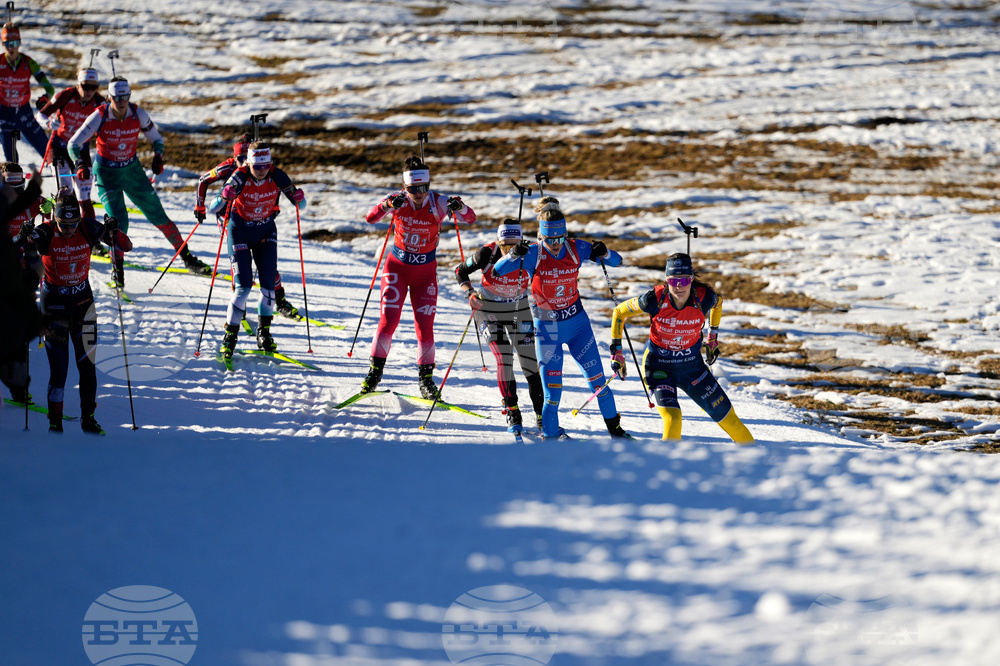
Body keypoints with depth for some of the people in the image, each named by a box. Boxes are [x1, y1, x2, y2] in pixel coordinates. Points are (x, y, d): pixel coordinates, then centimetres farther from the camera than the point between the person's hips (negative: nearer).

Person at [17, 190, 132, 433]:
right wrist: (24, 240, -47)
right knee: (58, 366, -7)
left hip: (82, 299, 3)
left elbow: (125, 246, -9)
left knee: (87, 363, 4)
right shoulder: (46, 233, -17)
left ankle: (88, 418, 18)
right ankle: (55, 422, 3)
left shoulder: (88, 229, -11)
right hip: (54, 302, -3)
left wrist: (113, 232, -30)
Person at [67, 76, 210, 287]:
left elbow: (156, 139, 4)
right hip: (106, 173, -3)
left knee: (157, 214, 3)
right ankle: (118, 271, 0)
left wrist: (157, 158, -14)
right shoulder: (100, 117, -19)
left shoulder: (138, 115, -12)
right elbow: (74, 144, -17)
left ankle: (187, 258, 13)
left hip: (132, 169, 3)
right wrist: (81, 166, -33)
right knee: (119, 221, -16)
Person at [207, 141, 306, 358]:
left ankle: (264, 332, 14)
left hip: (265, 231, 3)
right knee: (244, 285, -12)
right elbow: (213, 209, -27)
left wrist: (298, 197, -32)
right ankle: (230, 335, 0)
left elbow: (300, 204, -8)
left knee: (268, 282, -4)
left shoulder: (276, 176, -18)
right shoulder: (240, 177, -26)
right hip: (240, 231, -3)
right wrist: (225, 196, -49)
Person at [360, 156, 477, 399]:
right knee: (388, 321, -9)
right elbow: (370, 218, -25)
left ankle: (426, 379, 11)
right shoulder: (398, 200, -13)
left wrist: (460, 207, -47)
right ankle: (374, 372, 6)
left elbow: (470, 218, -25)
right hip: (397, 267, 0)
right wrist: (387, 205, -45)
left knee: (425, 327, -3)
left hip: (425, 271, 0)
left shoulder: (437, 202, -15)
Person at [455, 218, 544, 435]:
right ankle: (512, 413, -1)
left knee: (530, 361, -1)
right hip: (490, 310, -2)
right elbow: (460, 271, -8)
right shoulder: (487, 254, -22)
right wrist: (469, 292, -23)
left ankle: (542, 415, 8)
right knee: (504, 360, -12)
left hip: (519, 310, 2)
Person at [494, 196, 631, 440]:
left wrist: (604, 253, -25)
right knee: (552, 387, -5)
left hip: (577, 322, 2)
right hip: (547, 327, -2)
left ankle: (614, 427, 20)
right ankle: (550, 433, 13)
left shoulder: (577, 249, -9)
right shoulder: (533, 254, -15)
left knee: (597, 378, 6)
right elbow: (498, 271, -21)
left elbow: (617, 262, -3)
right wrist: (514, 255, -39)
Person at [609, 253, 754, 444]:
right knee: (672, 418, -26)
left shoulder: (704, 297, -19)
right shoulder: (656, 299, -25)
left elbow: (717, 303, 8)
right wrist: (616, 351, -7)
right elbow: (619, 313, -8)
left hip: (691, 365, 3)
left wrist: (713, 337, 14)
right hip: (659, 365, -3)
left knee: (724, 413, 9)